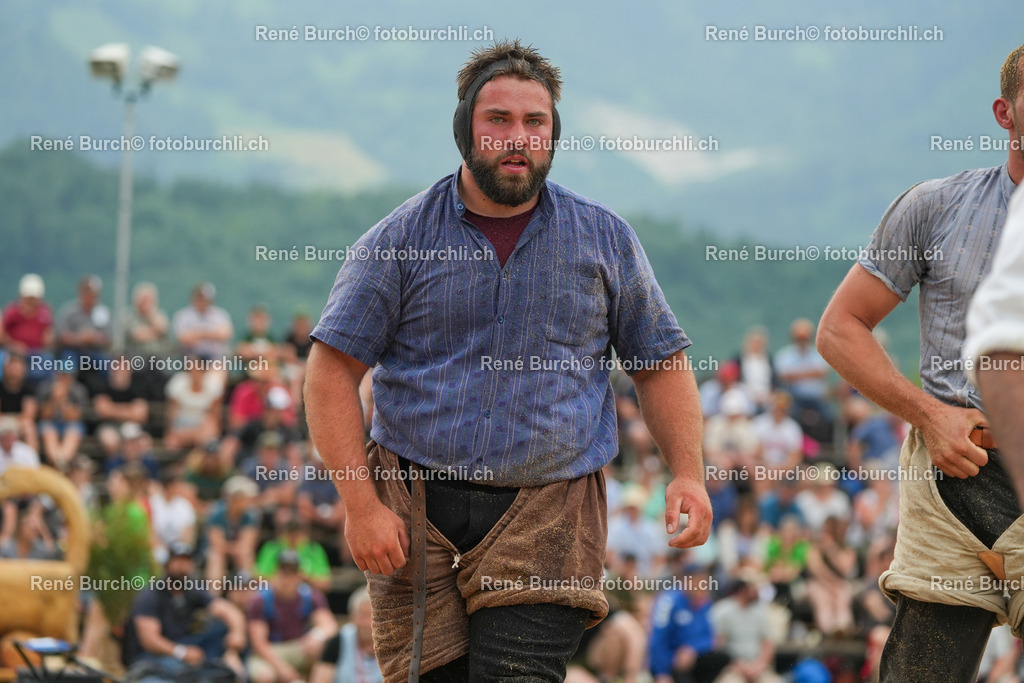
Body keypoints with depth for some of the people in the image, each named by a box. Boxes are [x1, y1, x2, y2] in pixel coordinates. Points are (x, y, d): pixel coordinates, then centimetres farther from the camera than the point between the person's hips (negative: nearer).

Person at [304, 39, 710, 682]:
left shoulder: (605, 239, 9)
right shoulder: (400, 240, 3)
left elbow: (662, 363, 14)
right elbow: (333, 372, 1)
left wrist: (688, 473, -2)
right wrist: (361, 504, -10)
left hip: (547, 517, 0)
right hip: (418, 514, 0)